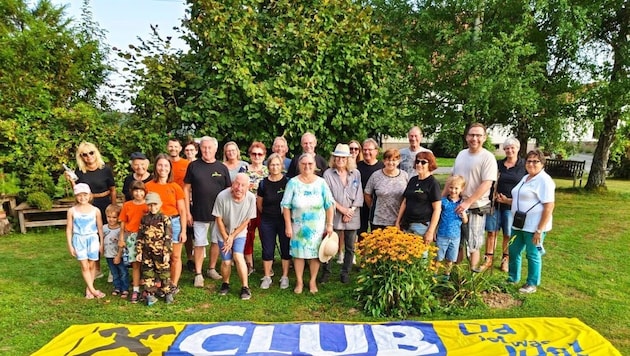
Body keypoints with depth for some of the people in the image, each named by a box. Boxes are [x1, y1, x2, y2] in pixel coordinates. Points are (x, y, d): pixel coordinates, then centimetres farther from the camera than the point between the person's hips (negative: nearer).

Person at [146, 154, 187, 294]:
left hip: (174, 223, 0)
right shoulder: (149, 186, 1)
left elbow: (182, 211, 0)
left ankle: (174, 285, 19)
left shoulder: (175, 187, -2)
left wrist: (183, 231, -3)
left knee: (175, 257, 6)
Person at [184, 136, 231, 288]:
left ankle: (212, 269, 28)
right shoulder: (193, 166, -1)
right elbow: (187, 189, 1)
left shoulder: (222, 168, 2)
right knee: (199, 244, 4)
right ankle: (198, 274, 14)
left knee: (216, 242, 12)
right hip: (199, 213, -2)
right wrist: (188, 212, -4)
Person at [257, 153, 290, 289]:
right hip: (267, 222, 2)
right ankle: (267, 277, 21)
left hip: (284, 221, -1)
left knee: (286, 249, 7)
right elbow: (259, 203, 11)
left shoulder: (288, 181, -6)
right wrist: (267, 213, 13)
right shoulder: (263, 183, -1)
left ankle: (285, 277, 20)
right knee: (267, 250, 8)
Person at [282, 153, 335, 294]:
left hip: (317, 226, 0)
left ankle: (313, 281, 23)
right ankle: (299, 282, 22)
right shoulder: (293, 182, -5)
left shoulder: (321, 182, -3)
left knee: (315, 253, 7)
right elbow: (286, 206, -3)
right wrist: (288, 225, -6)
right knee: (298, 253, 7)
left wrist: (329, 225, -4)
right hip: (298, 225, 0)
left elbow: (329, 205, -1)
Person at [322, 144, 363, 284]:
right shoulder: (328, 174, -1)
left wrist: (350, 211, -8)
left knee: (350, 247, 9)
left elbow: (359, 196, 3)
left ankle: (345, 273, 23)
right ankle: (326, 272, 19)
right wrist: (341, 208, -11)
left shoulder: (356, 174, 5)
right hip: (334, 215, -2)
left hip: (352, 216, 2)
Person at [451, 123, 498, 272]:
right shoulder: (461, 154, 8)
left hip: (475, 208, -6)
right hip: (457, 206, 6)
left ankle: (473, 271, 21)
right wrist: (442, 197, 10)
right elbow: (452, 177, 15)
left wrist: (467, 202, -24)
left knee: (472, 244, 5)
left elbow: (486, 184, -19)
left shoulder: (488, 157, -12)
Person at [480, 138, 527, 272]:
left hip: (512, 205, -2)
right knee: (491, 232, 5)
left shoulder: (524, 165, -1)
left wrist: (510, 200, -10)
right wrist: (494, 195, -7)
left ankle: (505, 260, 23)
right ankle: (488, 260, 14)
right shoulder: (498, 164, 6)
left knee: (508, 234, 7)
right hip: (495, 204, 2)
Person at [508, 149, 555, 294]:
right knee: (513, 251, 16)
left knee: (533, 255, 5)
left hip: (534, 226, -8)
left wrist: (539, 230, -22)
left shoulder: (544, 180, -14)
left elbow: (549, 207, -19)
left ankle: (532, 284, 21)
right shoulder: (525, 178, 13)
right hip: (519, 224, 8)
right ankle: (513, 278, 32)